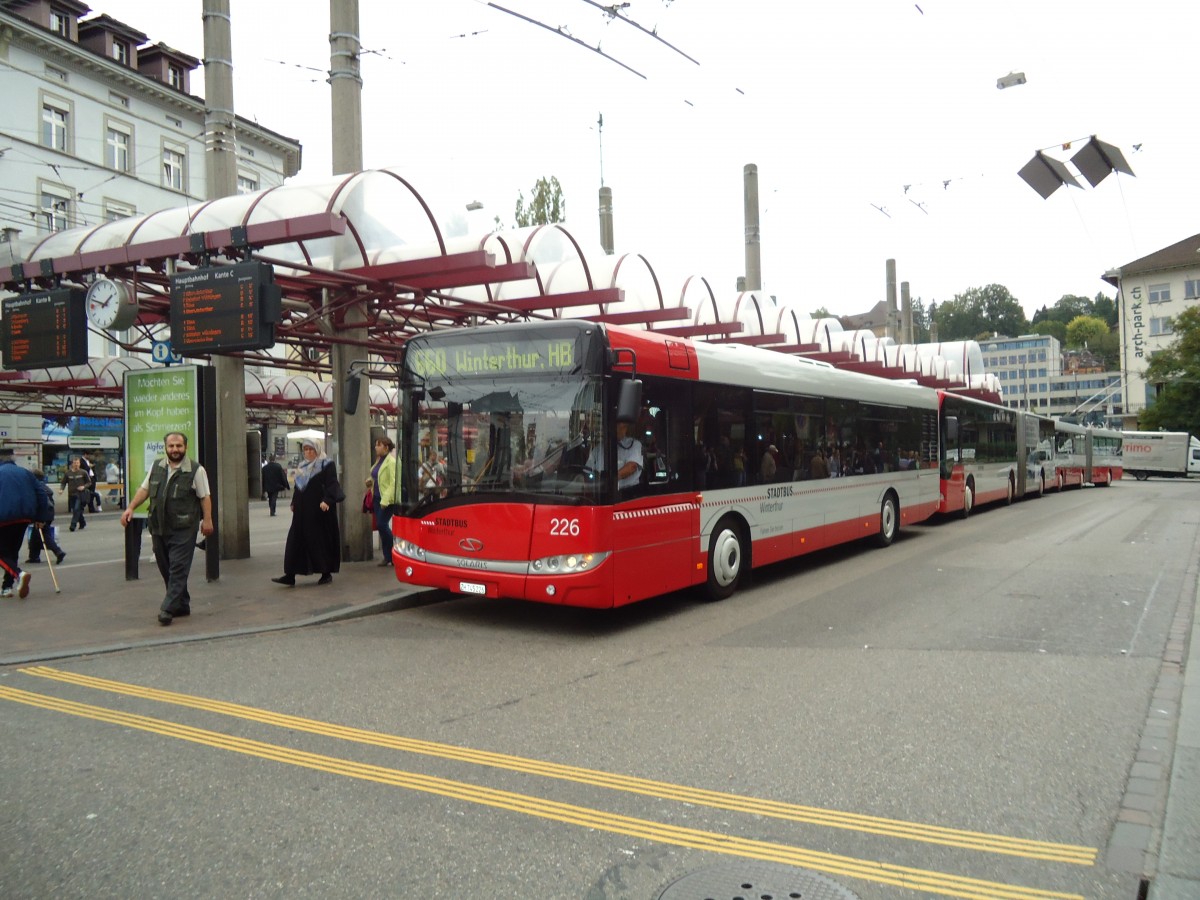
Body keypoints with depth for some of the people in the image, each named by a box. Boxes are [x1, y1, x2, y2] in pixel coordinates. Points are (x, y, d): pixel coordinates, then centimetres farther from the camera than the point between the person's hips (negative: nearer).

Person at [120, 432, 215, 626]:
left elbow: (205, 497, -3)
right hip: (159, 528, 6)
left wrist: (207, 520, -7)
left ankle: (168, 609, -8)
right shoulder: (156, 466, 12)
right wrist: (130, 508, 8)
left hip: (183, 529, -6)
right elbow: (144, 489, 18)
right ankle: (182, 605, 22)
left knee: (178, 570, -9)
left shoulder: (196, 470, -4)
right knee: (166, 570, 11)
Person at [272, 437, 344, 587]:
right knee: (296, 540, 2)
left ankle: (327, 573, 11)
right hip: (302, 511, 7)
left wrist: (327, 500, -28)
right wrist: (293, 503, 17)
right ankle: (290, 575, 2)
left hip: (319, 511, -7)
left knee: (322, 540, -1)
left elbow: (332, 484, -15)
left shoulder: (327, 465, -5)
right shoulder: (302, 467, 17)